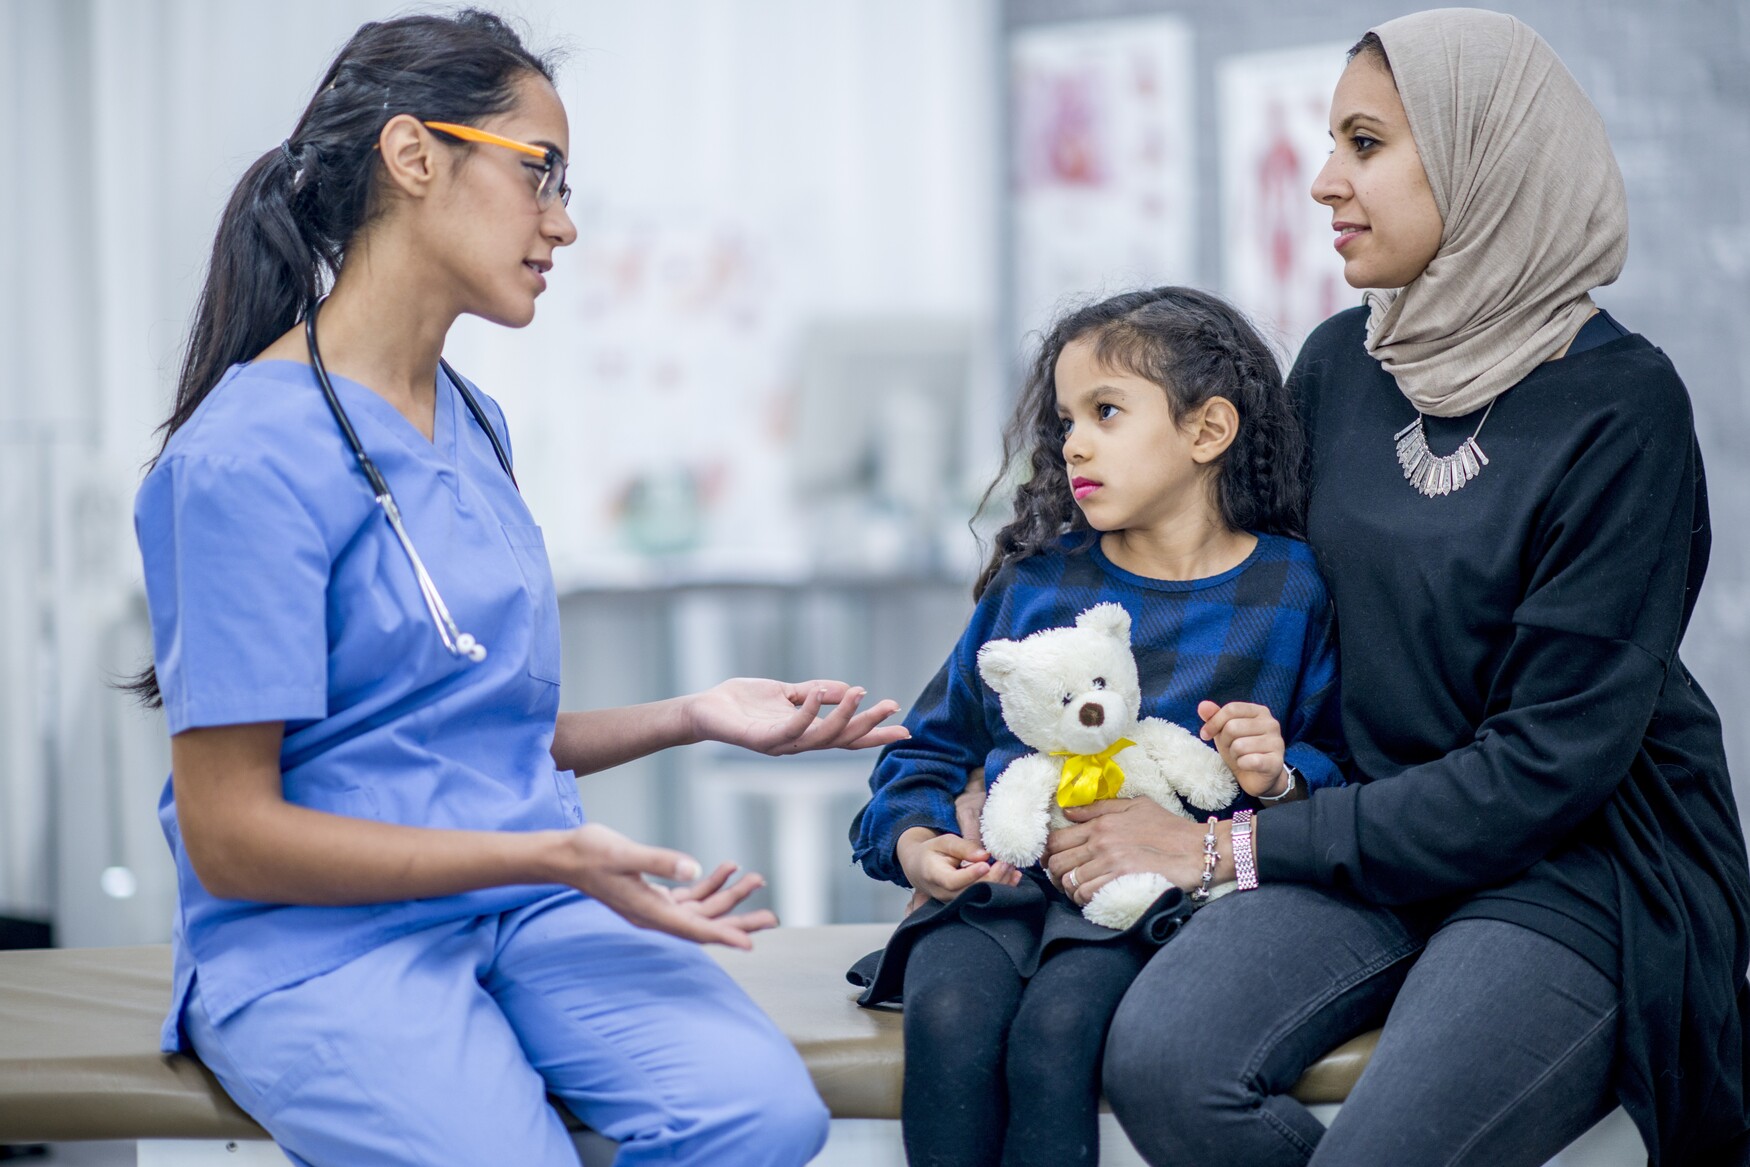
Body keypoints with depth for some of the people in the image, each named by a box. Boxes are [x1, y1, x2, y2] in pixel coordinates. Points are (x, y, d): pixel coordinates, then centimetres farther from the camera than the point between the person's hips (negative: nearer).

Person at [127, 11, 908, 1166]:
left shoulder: (473, 423, 15)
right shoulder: (249, 455, -11)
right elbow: (229, 833, -13)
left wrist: (691, 716, 6)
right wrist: (550, 854, -19)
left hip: (530, 902, 6)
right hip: (323, 940, -6)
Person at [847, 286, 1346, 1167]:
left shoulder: (1288, 590, 7)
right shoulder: (1036, 580, 15)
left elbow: (1340, 759, 13)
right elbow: (935, 740, 22)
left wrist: (1275, 778, -8)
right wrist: (912, 840, 4)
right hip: (999, 877, 3)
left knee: (1055, 1030, -33)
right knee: (948, 1017, -30)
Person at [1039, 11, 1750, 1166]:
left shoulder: (1618, 407, -12)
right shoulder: (1341, 364, 5)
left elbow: (1550, 762, -15)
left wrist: (1231, 849, -15)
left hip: (1578, 864, -5)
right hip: (1376, 834, 5)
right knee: (1160, 1063, -24)